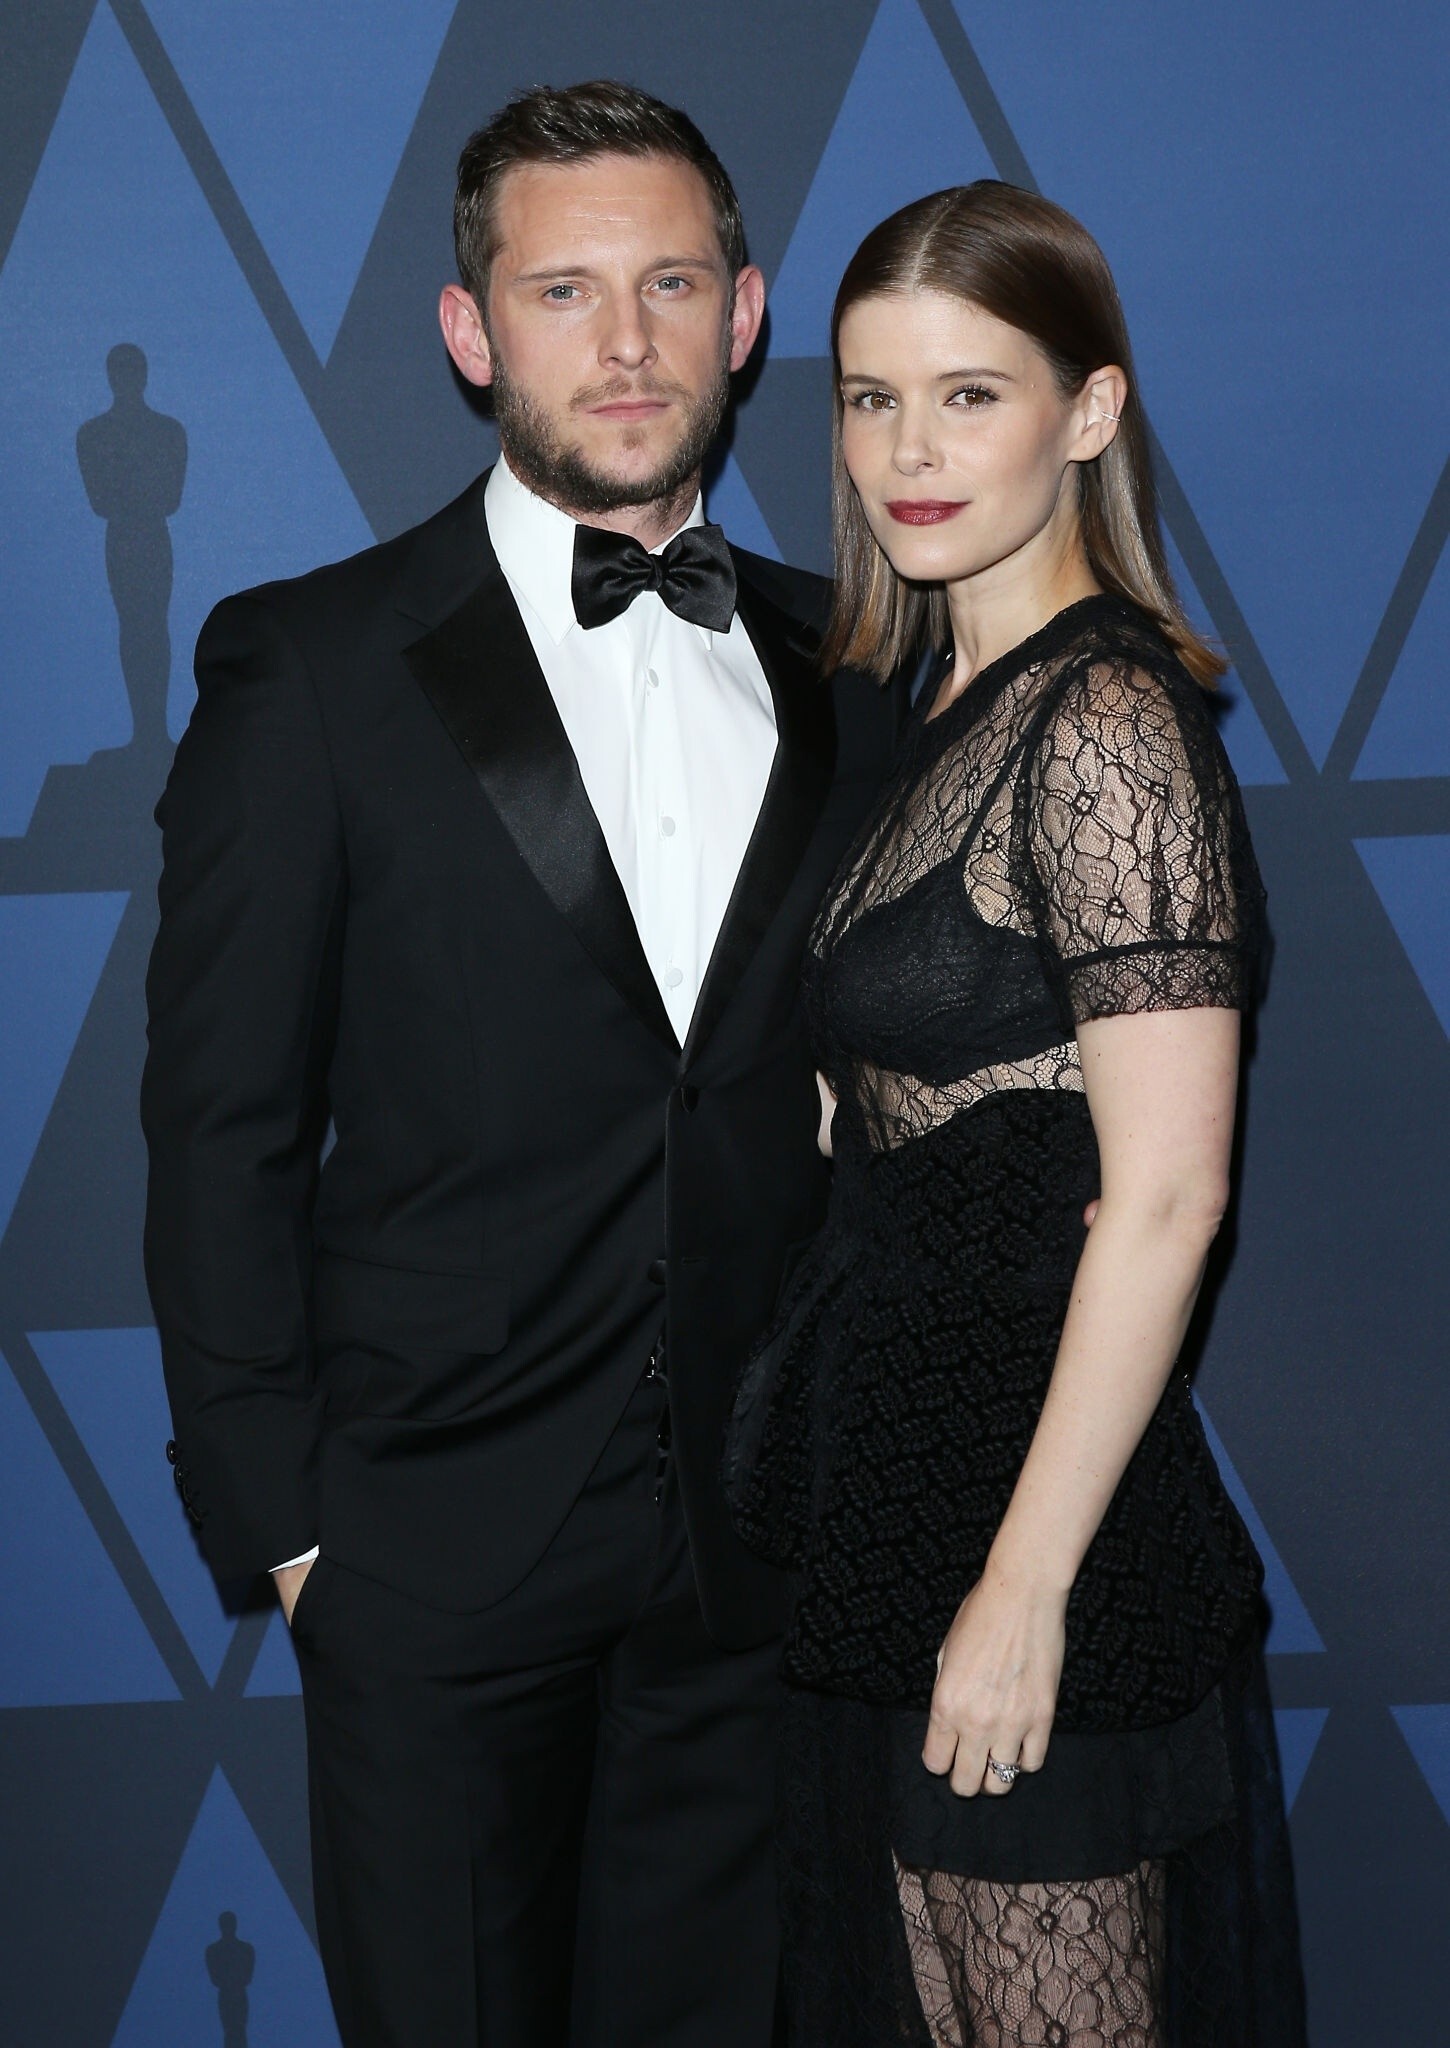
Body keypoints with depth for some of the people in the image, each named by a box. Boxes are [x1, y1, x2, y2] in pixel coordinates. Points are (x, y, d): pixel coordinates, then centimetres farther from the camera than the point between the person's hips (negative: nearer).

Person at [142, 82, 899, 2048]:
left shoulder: (843, 667, 6)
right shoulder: (308, 664, -5)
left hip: (767, 1533, 3)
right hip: (439, 1544, -3)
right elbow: (222, 1128, -4)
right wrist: (276, 1512, -7)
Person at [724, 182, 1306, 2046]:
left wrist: (1025, 1586, -19)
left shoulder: (1105, 720, -16)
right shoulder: (951, 706, 11)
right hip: (901, 1465, 9)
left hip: (1037, 1476, -9)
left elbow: (1165, 1193, -20)